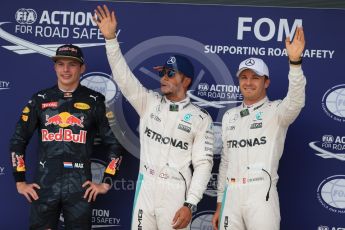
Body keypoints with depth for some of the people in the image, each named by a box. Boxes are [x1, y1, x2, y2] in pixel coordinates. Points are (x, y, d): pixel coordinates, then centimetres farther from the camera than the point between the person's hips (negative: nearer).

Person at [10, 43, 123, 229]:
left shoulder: (94, 101, 2)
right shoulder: (40, 100, 6)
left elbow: (114, 143, 4)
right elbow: (18, 141, 10)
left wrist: (106, 182, 0)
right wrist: (20, 182, 5)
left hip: (80, 187, -1)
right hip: (44, 186, 1)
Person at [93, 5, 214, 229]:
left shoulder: (200, 118, -2)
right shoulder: (149, 102, 6)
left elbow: (203, 164, -5)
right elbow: (123, 76, -3)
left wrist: (190, 204, -14)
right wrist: (110, 38, -15)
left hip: (176, 193, -3)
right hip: (145, 188, 3)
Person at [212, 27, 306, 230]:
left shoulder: (275, 111, 0)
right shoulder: (229, 116, 15)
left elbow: (295, 102, -24)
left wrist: (295, 61, -37)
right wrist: (220, 203, 16)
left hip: (261, 194, -5)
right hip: (231, 194, 5)